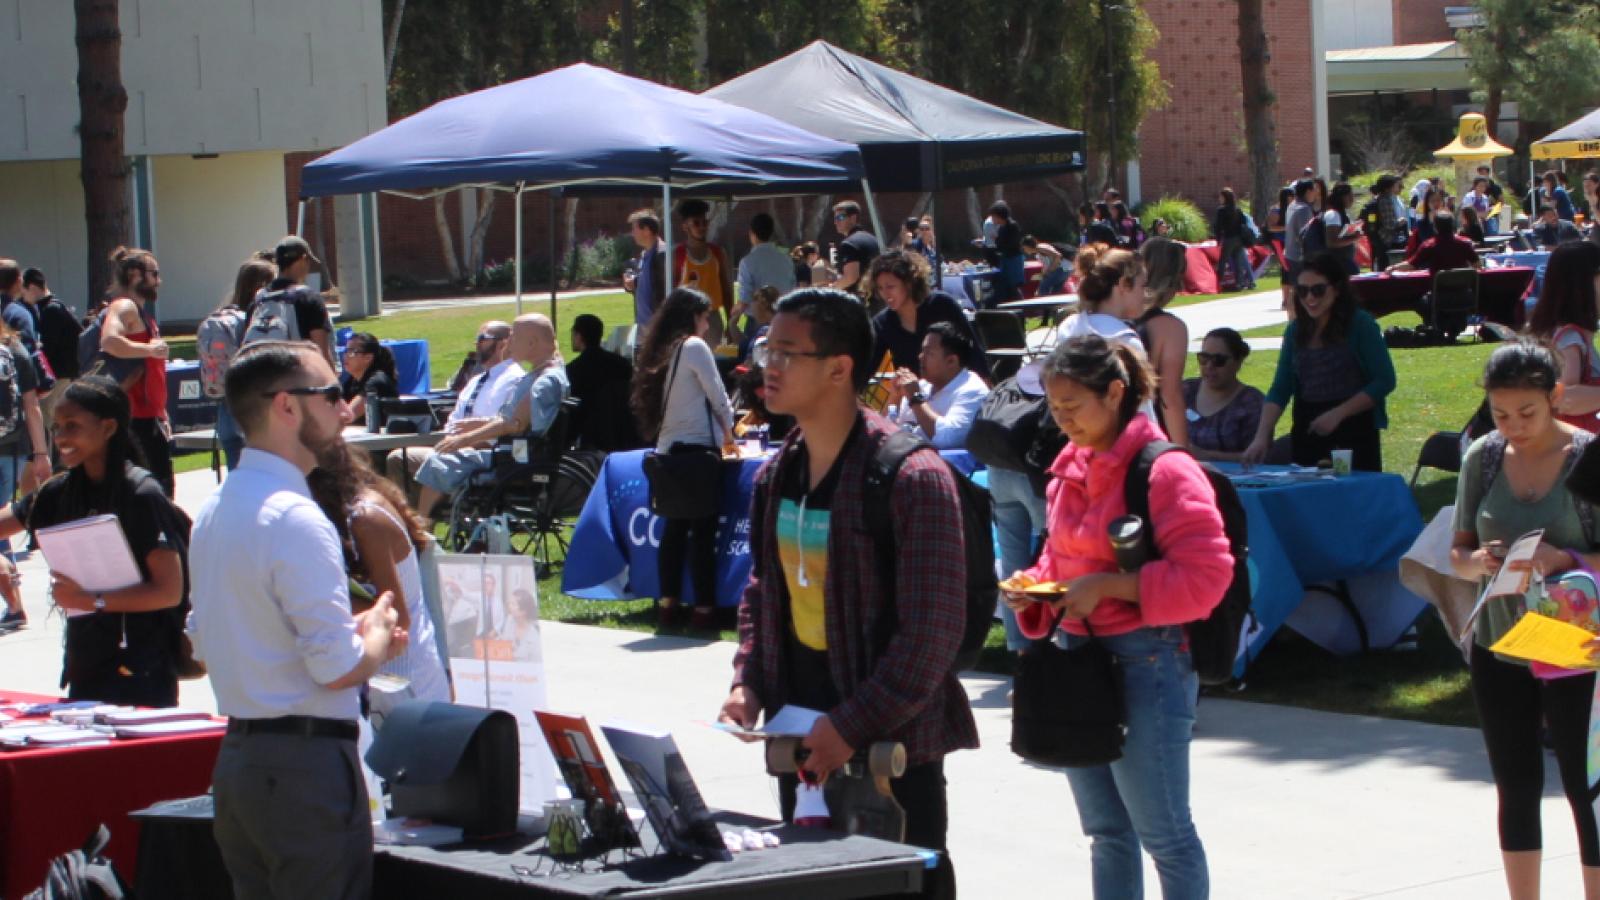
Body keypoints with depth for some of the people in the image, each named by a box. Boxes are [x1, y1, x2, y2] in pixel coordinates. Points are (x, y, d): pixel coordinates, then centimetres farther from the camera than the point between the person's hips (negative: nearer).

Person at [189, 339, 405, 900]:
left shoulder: (215, 511, 11)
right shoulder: (295, 519, -18)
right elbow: (340, 668, -21)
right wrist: (378, 632, 1)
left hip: (237, 755, 9)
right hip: (305, 765, -9)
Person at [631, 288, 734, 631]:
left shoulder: (659, 351, 13)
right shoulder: (694, 347, -7)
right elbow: (717, 395, -5)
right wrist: (728, 431, 14)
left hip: (668, 448, 7)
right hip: (698, 445, -7)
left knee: (675, 525, 11)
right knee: (703, 528, -5)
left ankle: (668, 602, 12)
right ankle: (704, 606, -6)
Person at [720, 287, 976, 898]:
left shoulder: (909, 477, -17)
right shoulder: (777, 476, 8)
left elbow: (933, 628, -19)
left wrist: (852, 725, -21)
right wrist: (746, 682, 4)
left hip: (890, 738, -7)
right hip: (800, 738, 8)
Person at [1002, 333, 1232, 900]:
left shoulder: (1165, 471, -14)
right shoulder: (1069, 470, 10)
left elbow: (1206, 576, -18)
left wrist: (1108, 586, -21)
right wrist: (1033, 589, 1)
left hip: (1146, 661, -8)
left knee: (1163, 832, -1)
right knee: (1105, 832, 15)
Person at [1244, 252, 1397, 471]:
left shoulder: (1361, 324, -5)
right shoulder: (1296, 331, 7)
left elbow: (1384, 381, -7)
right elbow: (1280, 390, 5)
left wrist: (1338, 413, -14)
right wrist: (1262, 436, -9)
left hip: (1354, 436, -4)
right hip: (1307, 436, 4)